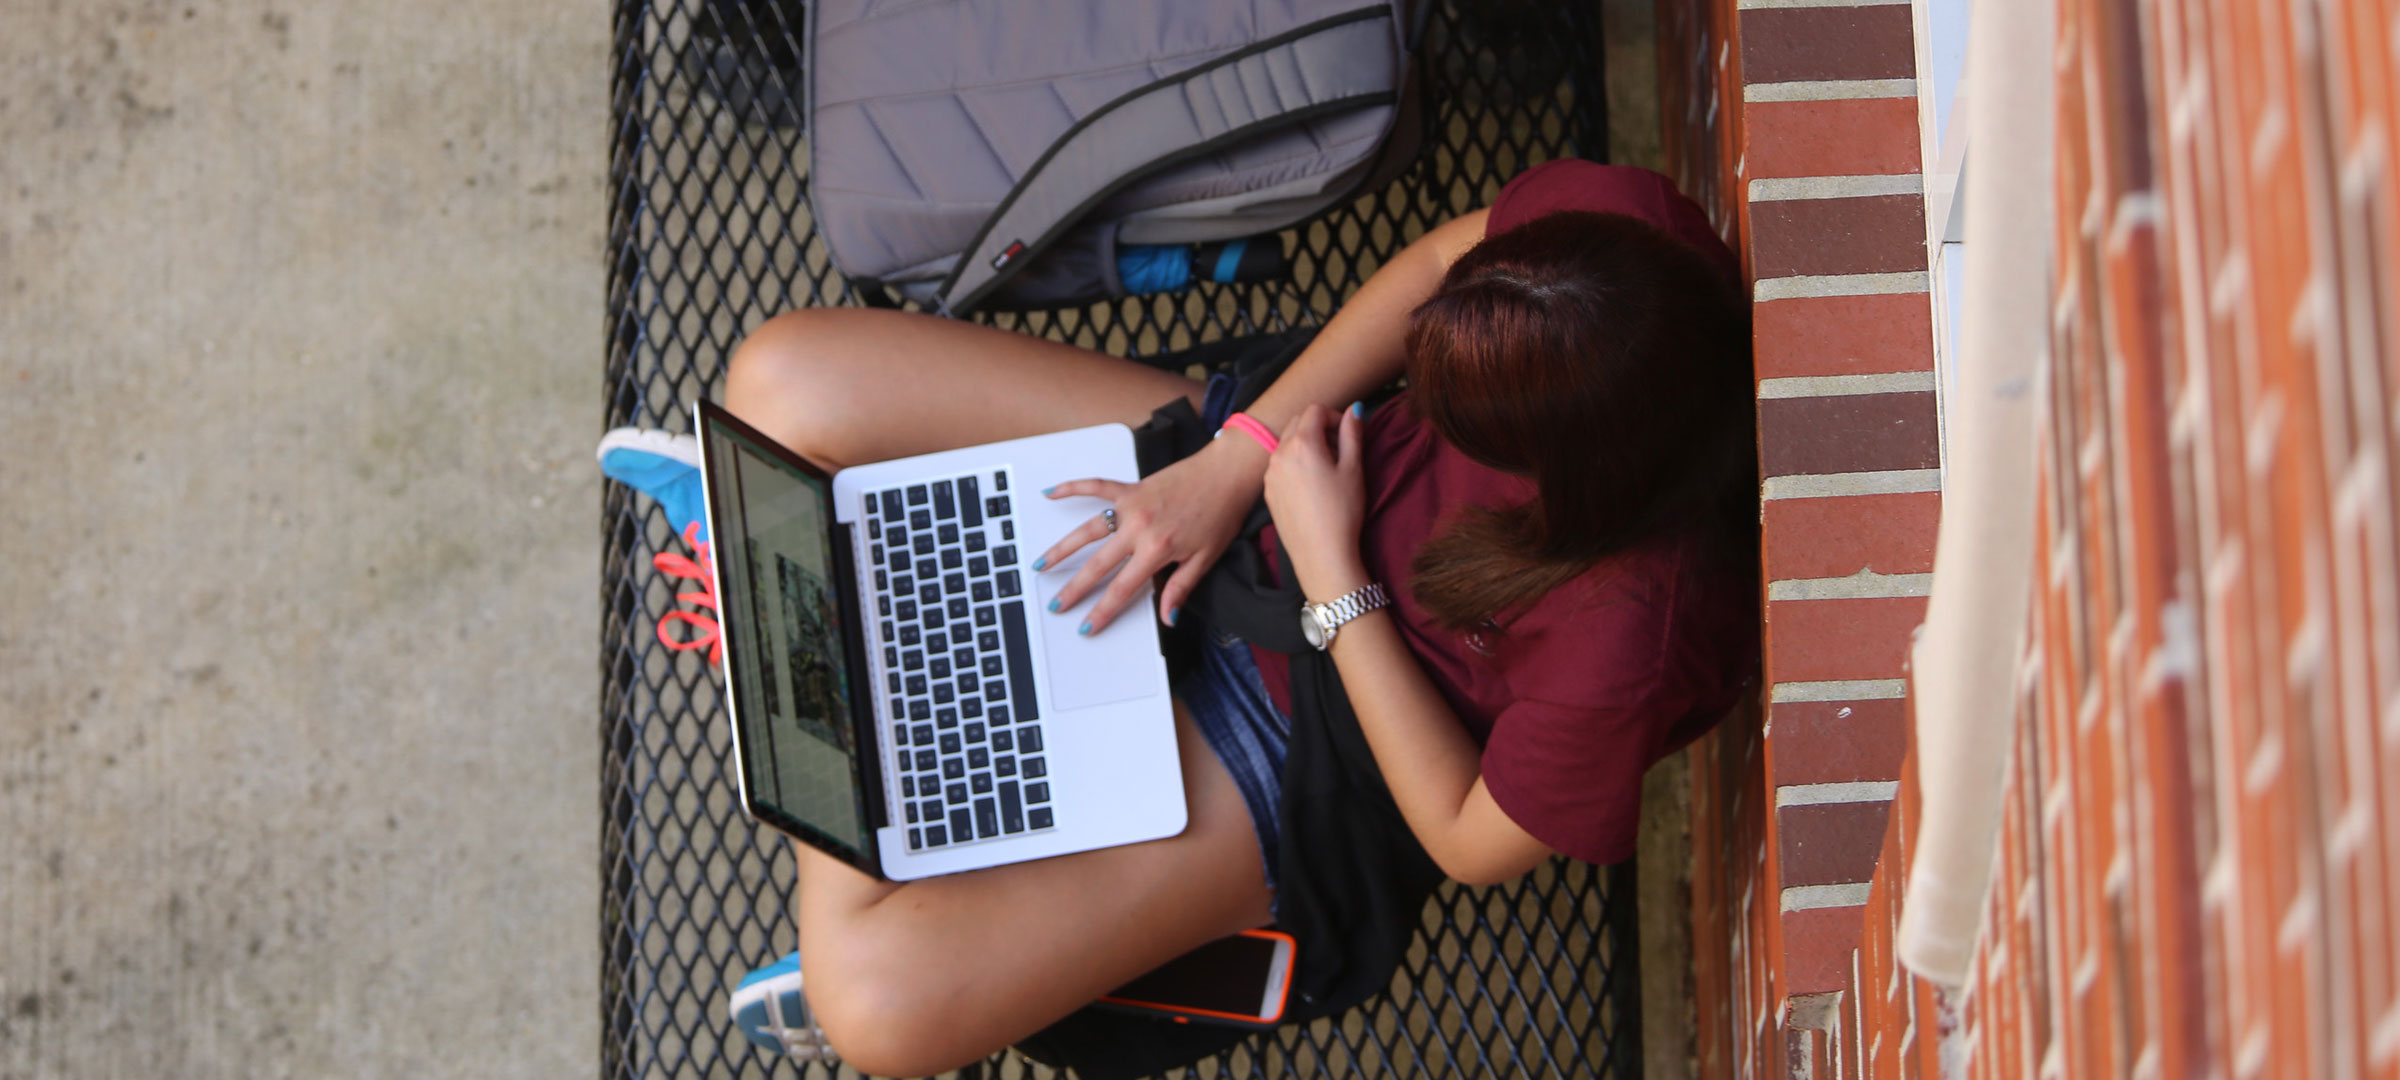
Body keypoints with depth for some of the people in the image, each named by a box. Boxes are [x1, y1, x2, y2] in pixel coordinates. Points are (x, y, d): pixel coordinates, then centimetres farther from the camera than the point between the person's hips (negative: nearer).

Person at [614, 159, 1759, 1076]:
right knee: (785, 376, -4)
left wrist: (1334, 577, -22)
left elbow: (1474, 842, -19)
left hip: (1304, 737, -5)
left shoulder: (1632, 636, -37)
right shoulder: (1612, 217, -26)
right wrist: (1239, 454, -13)